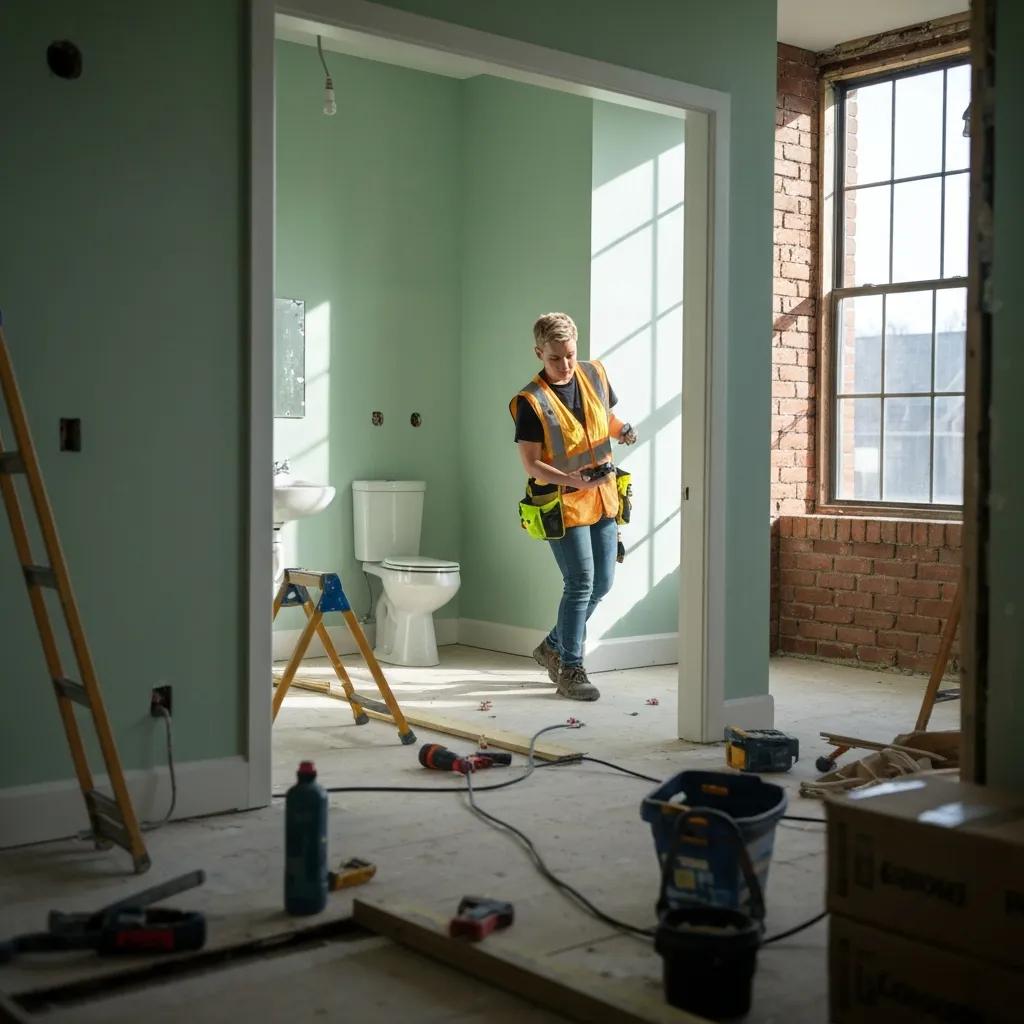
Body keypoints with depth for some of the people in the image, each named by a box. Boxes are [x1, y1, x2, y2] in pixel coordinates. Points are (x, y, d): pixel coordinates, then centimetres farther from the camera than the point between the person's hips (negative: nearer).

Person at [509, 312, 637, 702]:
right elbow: (531, 464, -16)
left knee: (602, 582, 10)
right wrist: (571, 480, -32)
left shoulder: (594, 374, 2)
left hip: (603, 498, 7)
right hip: (563, 502, -7)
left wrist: (622, 430, -4)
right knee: (580, 583, -9)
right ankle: (570, 669, 3)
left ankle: (553, 647, 29)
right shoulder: (531, 401, -15)